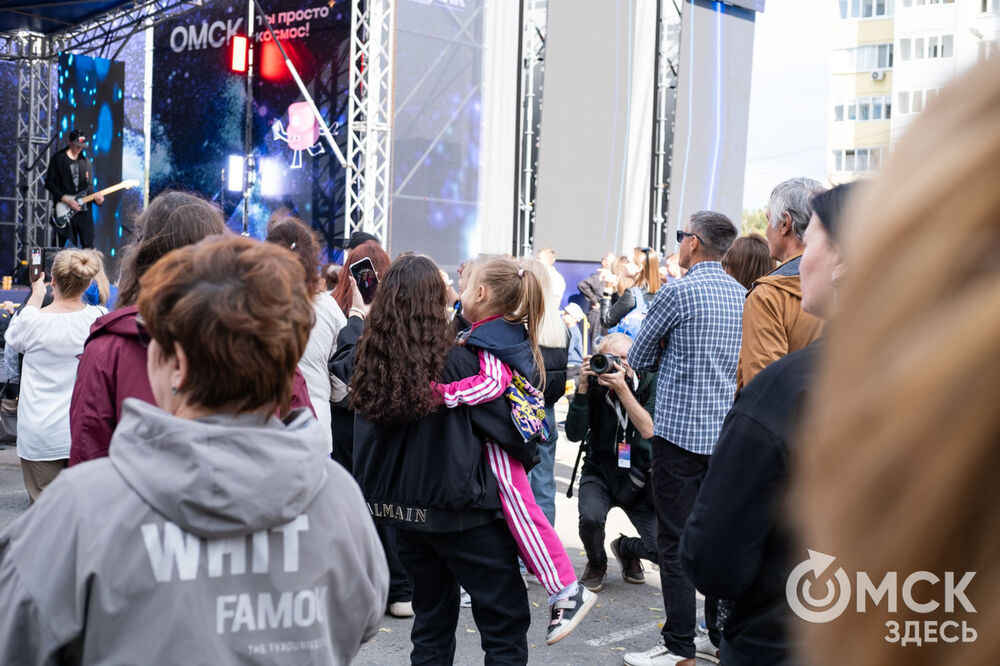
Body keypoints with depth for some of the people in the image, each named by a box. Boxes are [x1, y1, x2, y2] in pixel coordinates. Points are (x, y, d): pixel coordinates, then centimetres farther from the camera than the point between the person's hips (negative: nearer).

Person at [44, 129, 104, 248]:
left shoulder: (85, 161, 14)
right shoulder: (58, 159, 0)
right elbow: (49, 183, -4)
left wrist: (95, 196, -7)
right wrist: (66, 200, -14)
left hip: (82, 209, 4)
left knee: (88, 245, -3)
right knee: (62, 246, 0)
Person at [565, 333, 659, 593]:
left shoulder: (649, 383, -9)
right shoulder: (594, 386, -8)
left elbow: (648, 430, -23)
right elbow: (574, 434, -17)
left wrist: (622, 388, -31)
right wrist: (582, 387, -25)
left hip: (639, 478, 0)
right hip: (600, 473, 0)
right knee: (591, 516, -33)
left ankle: (626, 549, 24)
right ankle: (596, 564, 3)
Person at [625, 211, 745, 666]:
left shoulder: (678, 293, -12)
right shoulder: (741, 294, 10)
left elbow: (638, 359, -2)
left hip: (680, 431, -7)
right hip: (726, 432, 7)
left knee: (675, 542, -1)